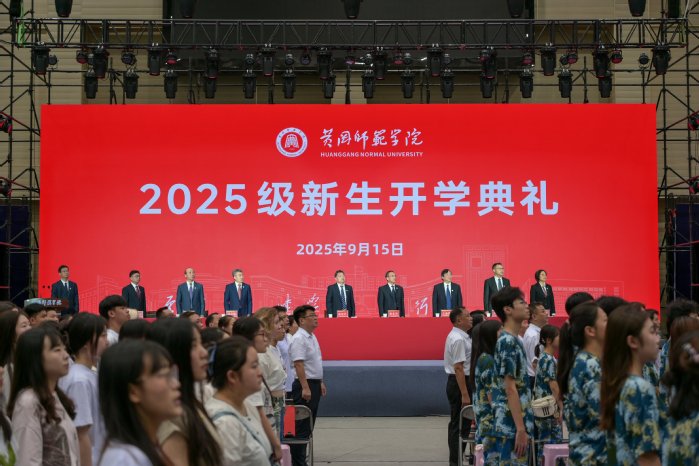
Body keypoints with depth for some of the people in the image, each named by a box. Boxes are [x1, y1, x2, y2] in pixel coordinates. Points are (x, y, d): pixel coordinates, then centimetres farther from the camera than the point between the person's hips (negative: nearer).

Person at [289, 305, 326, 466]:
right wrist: (305, 388, -26)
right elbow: (299, 365, -23)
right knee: (302, 426, -6)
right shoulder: (299, 339, -16)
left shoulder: (312, 337, 14)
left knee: (309, 425, 13)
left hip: (314, 384, 10)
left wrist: (320, 382, 22)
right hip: (305, 385, -10)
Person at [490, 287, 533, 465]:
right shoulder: (508, 341, -15)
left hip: (515, 424, 9)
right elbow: (510, 389, -19)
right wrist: (521, 429, -20)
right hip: (511, 426, -9)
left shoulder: (513, 340, 15)